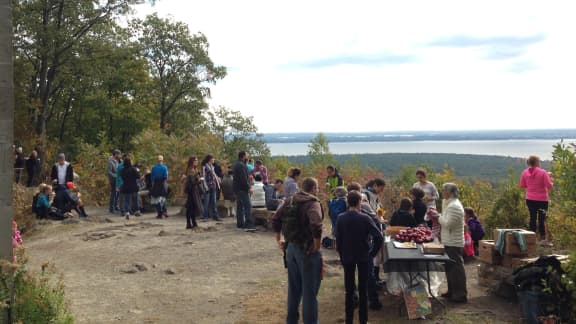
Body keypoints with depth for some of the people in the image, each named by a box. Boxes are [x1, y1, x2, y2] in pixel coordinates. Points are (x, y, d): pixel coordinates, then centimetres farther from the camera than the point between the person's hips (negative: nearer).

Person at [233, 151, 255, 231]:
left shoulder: (237, 164, 19)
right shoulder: (241, 165, -16)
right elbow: (243, 178, -22)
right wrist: (248, 187, -20)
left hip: (237, 188, 11)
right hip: (242, 189, -11)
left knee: (240, 206, 13)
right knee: (248, 206, -14)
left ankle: (240, 224, 17)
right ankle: (249, 224, -20)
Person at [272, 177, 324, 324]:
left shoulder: (290, 200, 8)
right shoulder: (313, 203, -15)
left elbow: (275, 219, 10)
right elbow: (316, 225, -31)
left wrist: (279, 240, 15)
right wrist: (316, 245, -19)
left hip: (291, 248, 7)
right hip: (307, 250, -7)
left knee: (293, 288, 19)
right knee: (309, 290, 4)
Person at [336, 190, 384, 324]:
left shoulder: (341, 218, -8)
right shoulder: (364, 218, -14)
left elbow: (338, 239, -3)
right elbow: (379, 237, -19)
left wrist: (342, 255, 9)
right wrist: (372, 252, -6)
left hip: (347, 257, 2)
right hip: (363, 257, -2)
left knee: (349, 290, 11)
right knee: (363, 289, 9)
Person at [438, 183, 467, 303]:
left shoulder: (454, 206, -19)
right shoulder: (450, 204, 13)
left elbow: (448, 224, -24)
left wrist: (438, 216, -13)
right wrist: (438, 217, 5)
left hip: (453, 243, -10)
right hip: (449, 242, 10)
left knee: (456, 268, -4)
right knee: (450, 267, 17)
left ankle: (460, 295, 3)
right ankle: (452, 291, 27)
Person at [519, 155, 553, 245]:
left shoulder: (525, 172, 0)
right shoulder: (543, 172, -12)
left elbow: (522, 185, 6)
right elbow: (549, 185, -13)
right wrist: (550, 180, 8)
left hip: (530, 199, 4)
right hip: (542, 199, -4)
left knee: (532, 218, 10)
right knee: (542, 218, 0)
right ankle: (543, 238, 0)